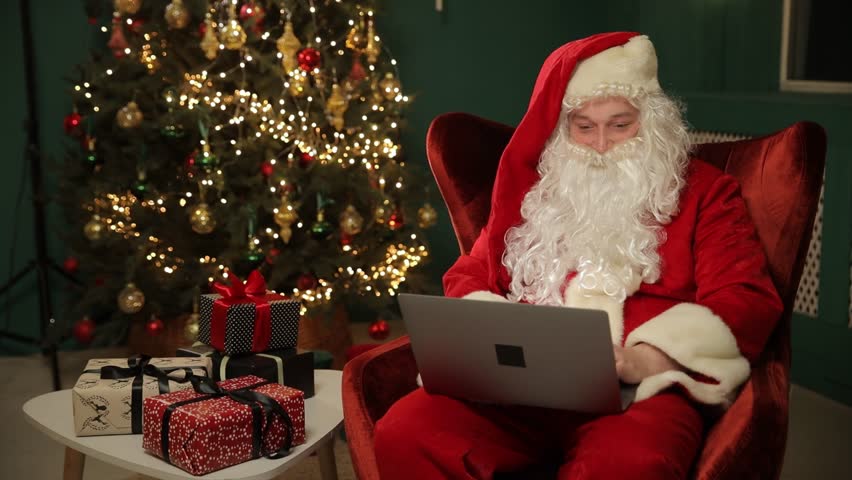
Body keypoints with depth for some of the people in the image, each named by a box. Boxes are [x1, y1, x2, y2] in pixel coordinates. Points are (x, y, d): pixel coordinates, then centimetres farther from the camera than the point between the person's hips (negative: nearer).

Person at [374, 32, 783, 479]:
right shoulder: (535, 190, 22)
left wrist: (640, 362, -17)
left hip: (641, 390, -2)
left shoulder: (704, 192, 12)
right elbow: (468, 277, 23)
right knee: (403, 434, -26)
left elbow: (747, 300, 0)